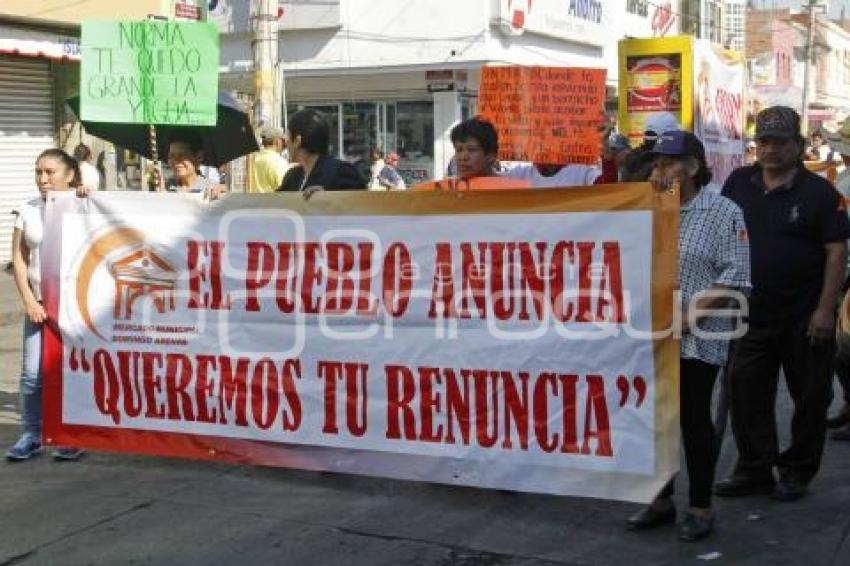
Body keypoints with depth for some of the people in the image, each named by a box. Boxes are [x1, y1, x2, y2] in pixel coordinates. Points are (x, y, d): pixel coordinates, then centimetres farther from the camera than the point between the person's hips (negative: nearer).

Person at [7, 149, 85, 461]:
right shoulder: (28, 210, 8)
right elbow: (19, 259, 6)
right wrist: (29, 301, -1)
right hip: (39, 304, 3)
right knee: (32, 373, 1)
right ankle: (30, 435, 12)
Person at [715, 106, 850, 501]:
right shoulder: (739, 183, 5)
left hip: (804, 318, -3)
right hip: (752, 315, 4)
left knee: (810, 398, 7)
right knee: (746, 394, 7)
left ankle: (797, 473, 21)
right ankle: (754, 471, 20)